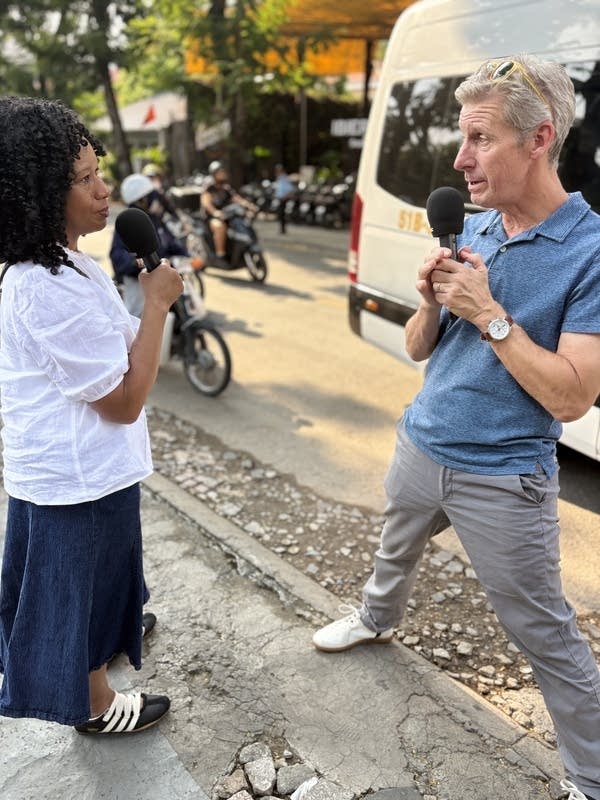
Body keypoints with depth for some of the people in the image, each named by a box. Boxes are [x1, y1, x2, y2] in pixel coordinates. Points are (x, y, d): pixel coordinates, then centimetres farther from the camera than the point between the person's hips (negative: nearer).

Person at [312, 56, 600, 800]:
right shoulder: (469, 230, 0)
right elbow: (418, 348, 5)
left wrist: (489, 313, -25)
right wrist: (431, 301, -15)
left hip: (503, 482, -6)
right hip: (419, 447, 7)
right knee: (394, 552, 31)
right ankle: (376, 620, 62)